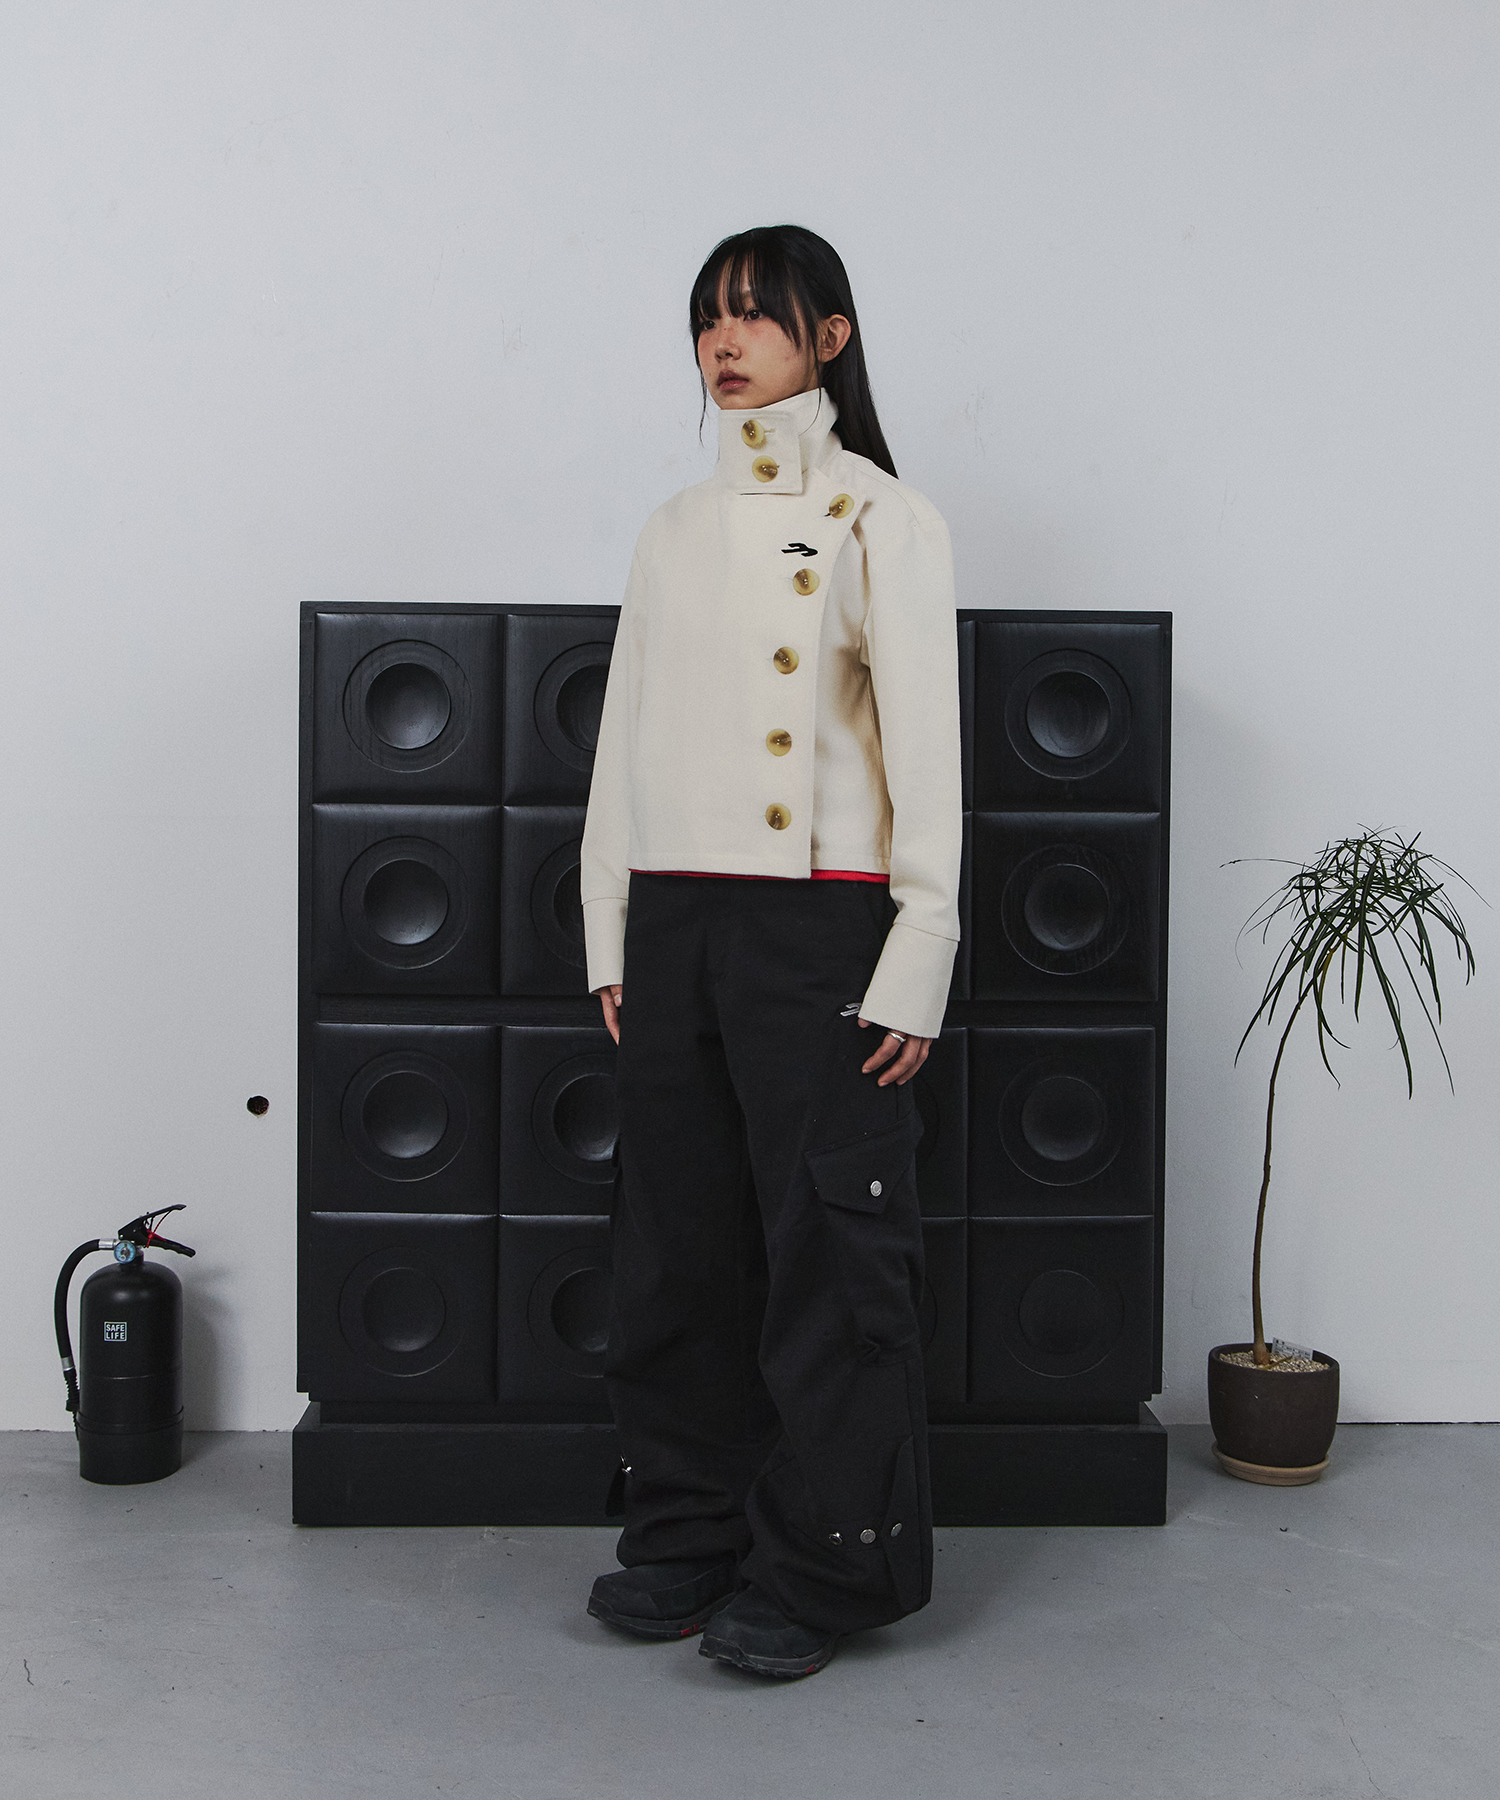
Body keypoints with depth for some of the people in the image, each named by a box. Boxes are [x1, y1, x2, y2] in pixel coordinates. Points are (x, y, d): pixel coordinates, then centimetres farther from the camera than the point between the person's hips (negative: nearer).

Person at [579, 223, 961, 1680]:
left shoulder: (881, 516, 0)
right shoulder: (677, 528, 16)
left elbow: (925, 742, -5)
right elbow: (625, 737, 17)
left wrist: (916, 959, -12)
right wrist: (611, 936, 11)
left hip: (818, 921, -5)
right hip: (674, 920, 5)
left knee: (827, 1244, -1)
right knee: (679, 1243, 8)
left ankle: (823, 1568, 11)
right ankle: (690, 1536, 21)